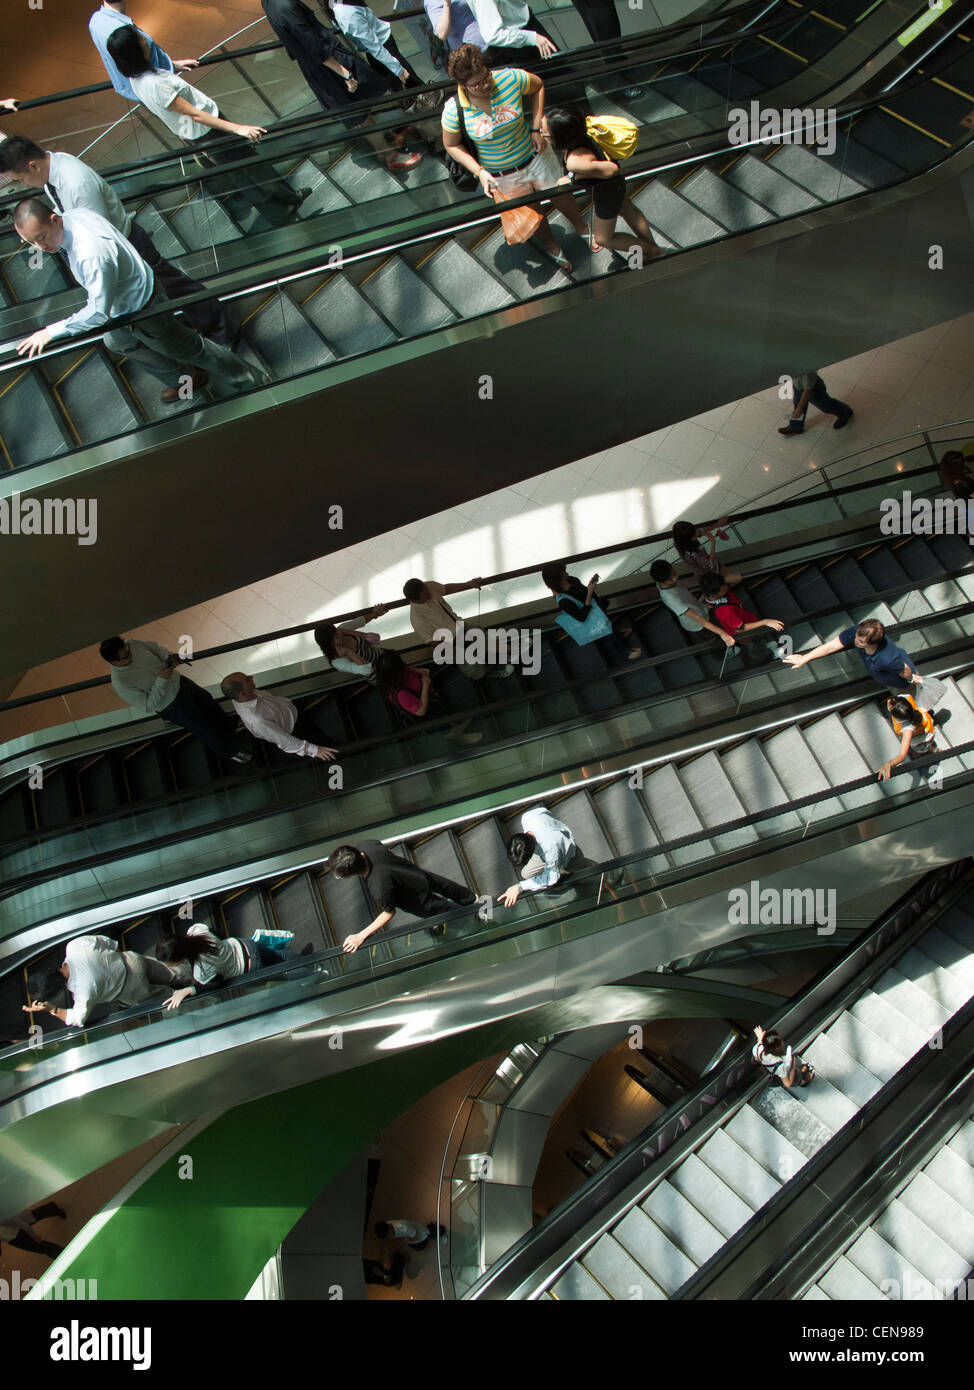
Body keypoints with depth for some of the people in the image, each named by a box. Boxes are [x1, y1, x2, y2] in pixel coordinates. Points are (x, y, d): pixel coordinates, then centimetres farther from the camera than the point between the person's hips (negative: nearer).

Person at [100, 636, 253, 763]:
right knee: (204, 728, 11)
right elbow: (148, 707, -30)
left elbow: (156, 648, 1)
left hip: (179, 682, 6)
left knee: (208, 702, 27)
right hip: (171, 706, -6)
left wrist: (170, 657, -19)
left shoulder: (132, 644, -19)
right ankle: (229, 750, 39)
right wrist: (161, 680, -35)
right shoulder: (121, 684, -36)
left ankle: (229, 727, 57)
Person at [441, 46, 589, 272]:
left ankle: (582, 228, 56)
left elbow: (538, 86, -4)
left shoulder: (510, 79, -24)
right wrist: (479, 172, -21)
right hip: (502, 177, -1)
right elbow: (451, 145, -11)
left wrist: (536, 128, -10)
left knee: (560, 196, 23)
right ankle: (552, 247, 53)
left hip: (535, 156, 1)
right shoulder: (454, 110, -27)